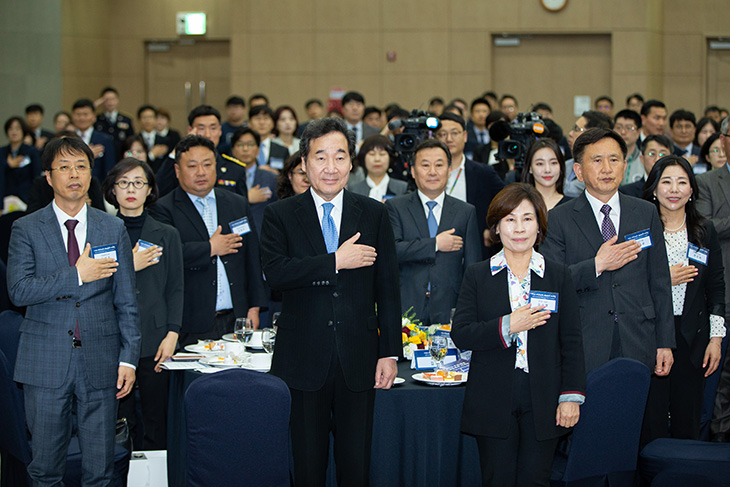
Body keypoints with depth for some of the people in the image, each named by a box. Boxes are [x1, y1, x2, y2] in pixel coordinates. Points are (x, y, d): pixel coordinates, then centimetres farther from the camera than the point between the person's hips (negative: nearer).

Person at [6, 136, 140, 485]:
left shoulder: (113, 229, 8)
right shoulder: (26, 229, 2)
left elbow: (126, 301, 8)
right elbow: (19, 290, -11)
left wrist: (128, 358, 1)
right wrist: (77, 275, -16)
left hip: (100, 363, 1)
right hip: (46, 363, -1)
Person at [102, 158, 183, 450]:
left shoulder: (167, 235, 10)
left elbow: (175, 289, 8)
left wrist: (172, 335, -3)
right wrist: (128, 267, -10)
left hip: (154, 340, 0)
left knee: (157, 422, 0)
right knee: (120, 423, 0)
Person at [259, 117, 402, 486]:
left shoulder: (374, 215, 8)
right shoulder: (280, 215, 3)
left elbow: (387, 289, 7)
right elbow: (274, 272, -13)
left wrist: (390, 353, 2)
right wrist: (335, 261, -17)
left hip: (358, 360, 1)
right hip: (303, 362, -1)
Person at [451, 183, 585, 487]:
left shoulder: (558, 275, 8)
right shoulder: (478, 275, 6)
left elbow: (571, 342, 6)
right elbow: (460, 334, -2)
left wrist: (571, 396, -2)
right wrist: (507, 327, -16)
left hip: (543, 404, 0)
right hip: (493, 402, 0)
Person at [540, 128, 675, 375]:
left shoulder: (646, 213, 11)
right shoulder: (559, 219, 2)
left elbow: (659, 282, 11)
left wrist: (665, 343, 7)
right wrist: (597, 265, -15)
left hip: (637, 346, 2)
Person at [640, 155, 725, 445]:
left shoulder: (705, 232, 8)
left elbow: (716, 288, 10)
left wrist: (716, 337, 5)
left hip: (692, 336, 2)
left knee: (688, 419, 6)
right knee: (651, 418, -2)